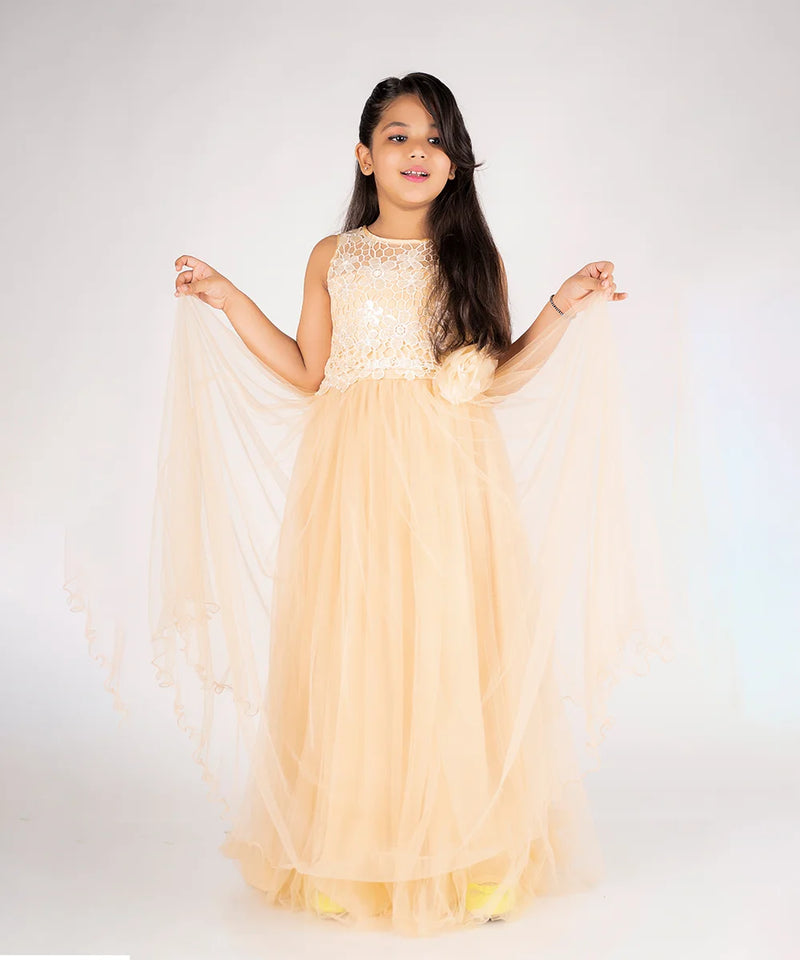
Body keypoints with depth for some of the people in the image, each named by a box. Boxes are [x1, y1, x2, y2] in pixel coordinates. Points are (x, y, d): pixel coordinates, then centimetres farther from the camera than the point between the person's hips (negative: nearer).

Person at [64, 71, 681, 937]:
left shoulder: (475, 258, 11)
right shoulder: (333, 257, 12)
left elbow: (498, 378, 5)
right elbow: (307, 376, 8)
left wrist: (567, 308, 0)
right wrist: (227, 302, 7)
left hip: (452, 479, 0)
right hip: (356, 482, 0)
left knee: (454, 653, -2)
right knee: (354, 654, -1)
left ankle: (472, 855, 11)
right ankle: (353, 857, 13)